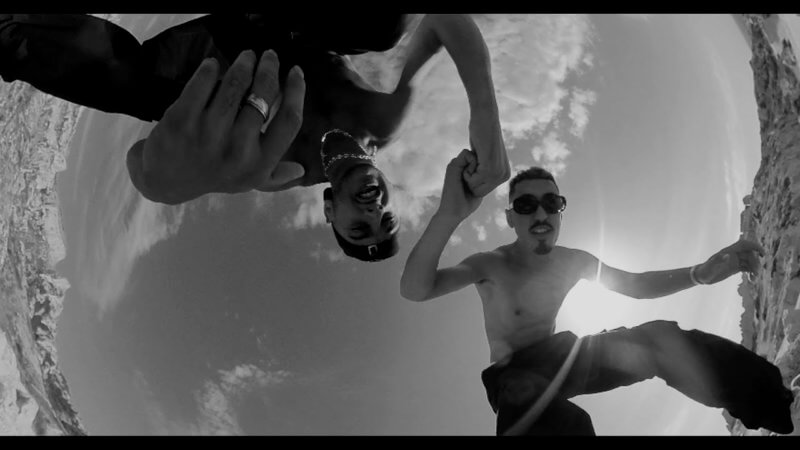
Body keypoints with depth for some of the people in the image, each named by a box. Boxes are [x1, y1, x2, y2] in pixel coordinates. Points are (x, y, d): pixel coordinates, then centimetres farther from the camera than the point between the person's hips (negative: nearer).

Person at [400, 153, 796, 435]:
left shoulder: (574, 261, 1)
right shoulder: (491, 265, -18)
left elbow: (636, 285, 10)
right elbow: (414, 290, -35)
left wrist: (701, 273, -11)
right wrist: (450, 214, -54)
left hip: (559, 357, 6)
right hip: (517, 373, -5)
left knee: (660, 339, -17)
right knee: (563, 423, -45)